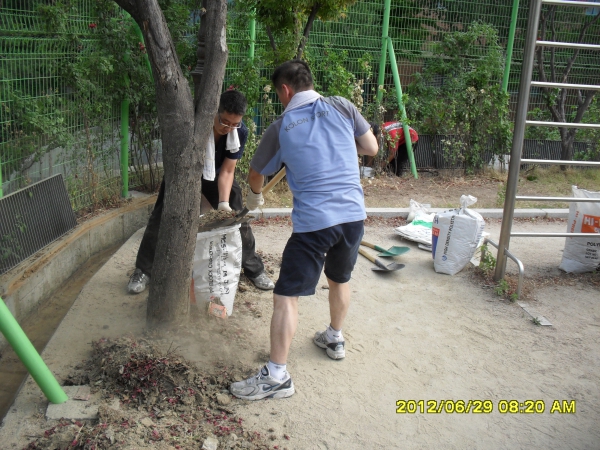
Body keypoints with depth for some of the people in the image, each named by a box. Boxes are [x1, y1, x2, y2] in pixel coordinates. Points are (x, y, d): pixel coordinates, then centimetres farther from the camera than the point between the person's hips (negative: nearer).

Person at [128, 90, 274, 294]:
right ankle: (143, 271, 12)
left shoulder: (240, 132, -27)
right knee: (160, 217, -5)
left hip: (216, 173, 2)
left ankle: (254, 269, 14)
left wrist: (223, 203, -31)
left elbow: (227, 171, -18)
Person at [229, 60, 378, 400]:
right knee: (340, 279, 28)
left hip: (313, 222, -5)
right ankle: (335, 339, 47)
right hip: (354, 214, 5)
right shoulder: (341, 107, 5)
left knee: (287, 297, 1)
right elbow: (372, 148, 13)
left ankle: (277, 376, 3)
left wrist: (255, 197, 38)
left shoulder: (280, 128, 2)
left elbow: (257, 174, 17)